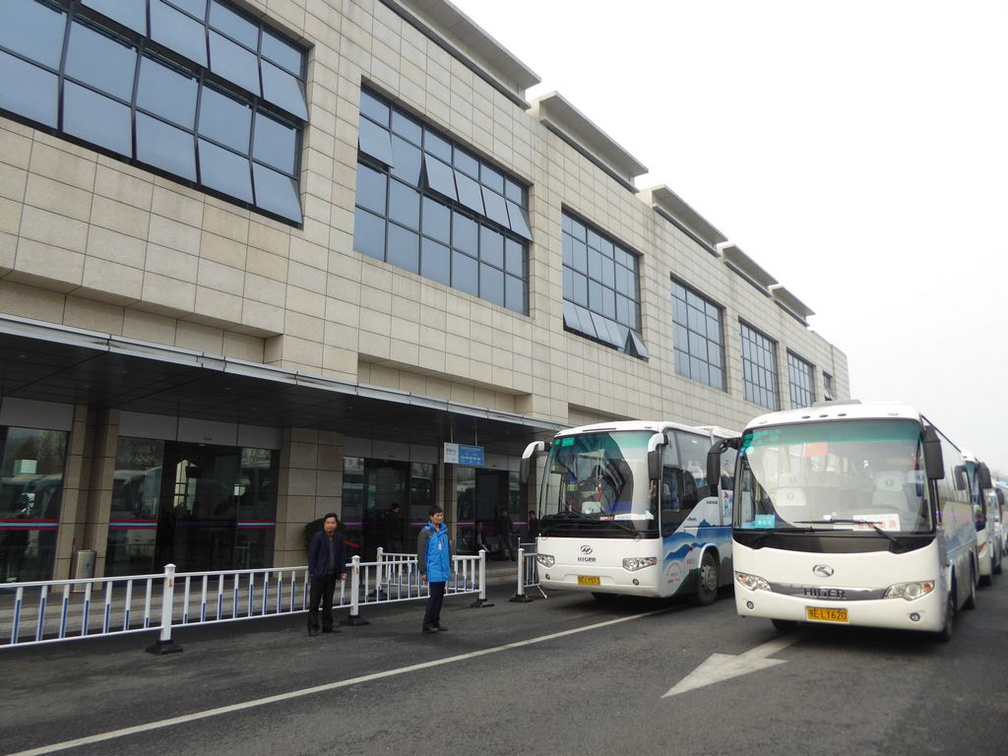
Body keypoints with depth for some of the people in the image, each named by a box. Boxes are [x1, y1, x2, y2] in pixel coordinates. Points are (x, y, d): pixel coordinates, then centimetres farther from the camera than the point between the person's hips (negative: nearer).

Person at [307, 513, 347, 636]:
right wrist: (312, 571, -13)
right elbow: (311, 555, -8)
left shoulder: (339, 538, 6)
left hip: (332, 575, 5)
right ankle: (312, 627, 6)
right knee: (315, 602, 0)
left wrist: (343, 571, 4)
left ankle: (327, 626, 19)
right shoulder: (318, 536, -8)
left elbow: (342, 556, 11)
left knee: (328, 602, 12)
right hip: (319, 575, -5)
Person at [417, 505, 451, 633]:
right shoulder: (426, 532, -7)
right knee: (435, 595, -7)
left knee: (440, 595, 11)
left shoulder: (445, 530, 12)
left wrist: (449, 567, 17)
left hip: (444, 570, 6)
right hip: (433, 571, -6)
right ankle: (427, 624, 3)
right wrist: (423, 572, -10)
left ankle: (435, 622, 21)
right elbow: (421, 553, -8)